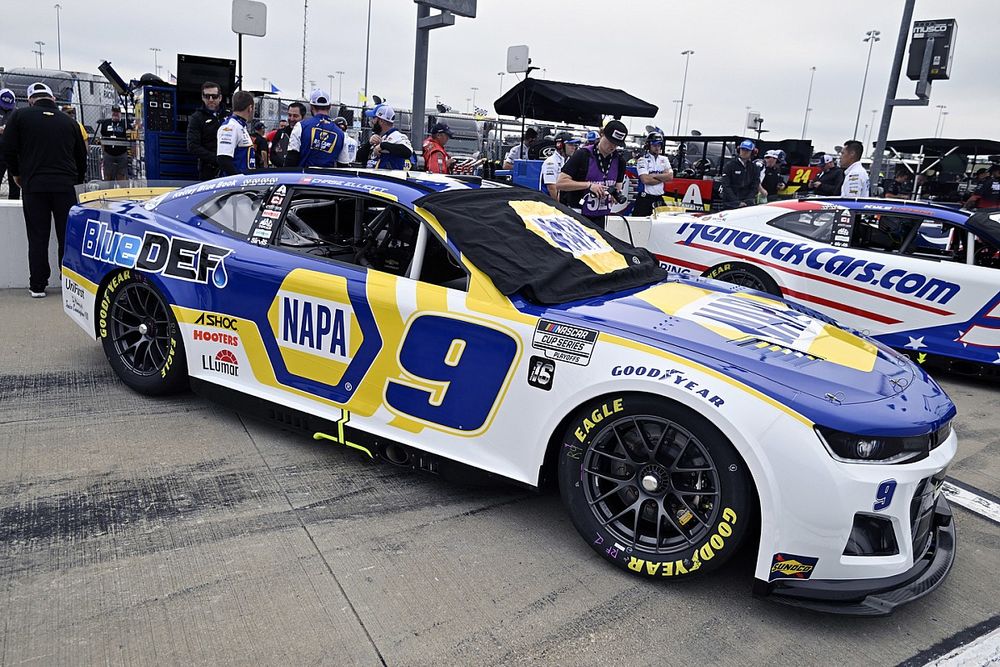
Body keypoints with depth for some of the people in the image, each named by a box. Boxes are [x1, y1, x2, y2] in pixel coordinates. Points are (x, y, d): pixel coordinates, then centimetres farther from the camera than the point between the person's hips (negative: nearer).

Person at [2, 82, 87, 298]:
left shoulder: (20, 116, 3)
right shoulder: (69, 121, 10)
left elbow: (9, 150, 1)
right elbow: (81, 156, 16)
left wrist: (17, 174, 18)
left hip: (33, 185, -1)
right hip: (65, 186, 1)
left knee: (37, 238, 4)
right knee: (67, 236, 6)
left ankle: (37, 286, 7)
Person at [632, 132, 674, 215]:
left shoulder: (664, 159, 13)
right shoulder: (642, 160, -3)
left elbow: (670, 176, -2)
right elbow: (645, 180, -16)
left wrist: (654, 175, -12)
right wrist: (663, 178, -6)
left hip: (659, 199, 5)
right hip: (645, 198, -5)